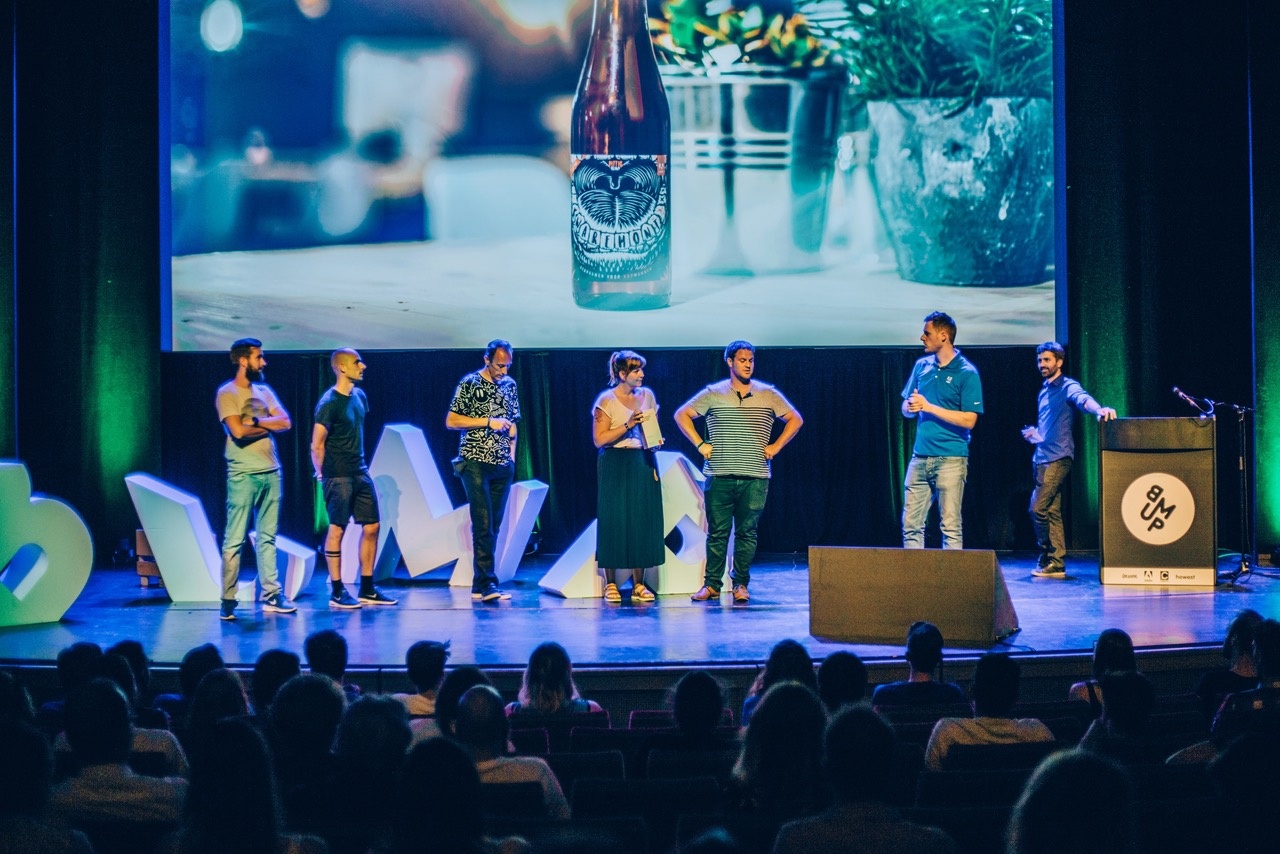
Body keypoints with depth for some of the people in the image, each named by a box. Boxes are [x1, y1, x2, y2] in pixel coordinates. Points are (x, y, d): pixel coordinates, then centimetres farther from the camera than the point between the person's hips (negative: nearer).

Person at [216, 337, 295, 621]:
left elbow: (286, 423, 4)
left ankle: (271, 595, 15)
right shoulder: (227, 393, -5)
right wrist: (269, 425, -4)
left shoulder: (264, 391, 15)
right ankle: (228, 600, -2)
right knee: (235, 539, -4)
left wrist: (256, 422, -10)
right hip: (243, 475, -7)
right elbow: (238, 431, -18)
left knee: (267, 538, 10)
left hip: (271, 472, 7)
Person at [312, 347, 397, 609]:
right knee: (337, 529, -1)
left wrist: (360, 463, 15)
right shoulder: (329, 403, -14)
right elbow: (317, 445, -12)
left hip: (360, 473, 8)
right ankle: (337, 593, 6)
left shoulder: (359, 396, 8)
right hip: (339, 477, -8)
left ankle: (367, 590, 15)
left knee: (371, 527, 7)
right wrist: (322, 474, -3)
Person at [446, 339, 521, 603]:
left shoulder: (510, 385, 12)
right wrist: (488, 421, -13)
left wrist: (512, 456, 11)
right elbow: (451, 421, -7)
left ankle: (479, 585, 8)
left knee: (493, 526, 5)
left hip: (502, 465, 6)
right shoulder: (469, 383, -5)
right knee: (483, 524, -12)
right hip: (475, 462, -6)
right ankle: (488, 583, -14)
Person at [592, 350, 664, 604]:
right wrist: (628, 425, -18)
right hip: (615, 466, -4)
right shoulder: (607, 400, -6)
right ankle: (610, 584, 5)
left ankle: (638, 585, 6)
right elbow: (599, 439, -11)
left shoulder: (647, 395, 10)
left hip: (643, 464, 5)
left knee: (643, 521, 1)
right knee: (614, 521, -3)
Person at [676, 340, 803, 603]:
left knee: (747, 532, 2)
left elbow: (795, 419, 15)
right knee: (717, 532, 0)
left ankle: (741, 585, 8)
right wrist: (700, 445, 2)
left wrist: (775, 447, 5)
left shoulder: (768, 395, 8)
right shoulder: (713, 394, 5)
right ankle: (711, 585, 5)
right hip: (719, 476, -1)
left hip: (755, 477, 1)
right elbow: (682, 415, 11)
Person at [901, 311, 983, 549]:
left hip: (951, 459, -6)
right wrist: (911, 407, -7)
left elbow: (969, 420, -12)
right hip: (920, 458, 6)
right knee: (911, 523, 5)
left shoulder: (966, 373, -6)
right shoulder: (922, 366, 11)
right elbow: (906, 409, 18)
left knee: (951, 526, -3)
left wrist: (927, 407, -13)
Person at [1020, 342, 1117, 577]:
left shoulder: (1067, 387, -5)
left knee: (1038, 508, -13)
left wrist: (1099, 410, -50)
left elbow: (1082, 398, -29)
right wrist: (1035, 434, 11)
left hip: (1057, 458, -9)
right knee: (1052, 512, 8)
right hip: (1042, 458, 9)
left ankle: (1047, 557, -1)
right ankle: (1055, 564, 9)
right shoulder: (1044, 390, 21)